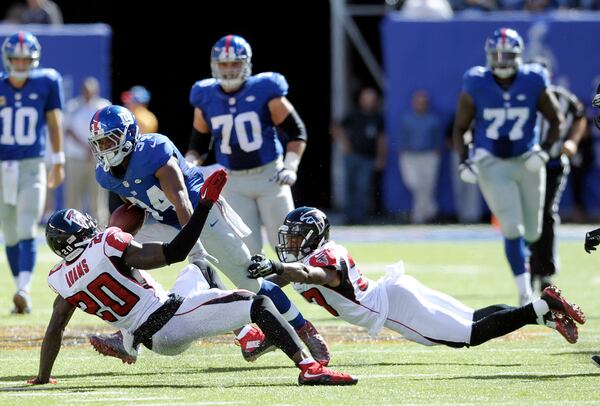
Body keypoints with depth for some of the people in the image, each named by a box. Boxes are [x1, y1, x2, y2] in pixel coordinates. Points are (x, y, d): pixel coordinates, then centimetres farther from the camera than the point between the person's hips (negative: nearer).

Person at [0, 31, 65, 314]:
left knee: (27, 232, -14)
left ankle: (24, 289, -23)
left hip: (32, 166, -2)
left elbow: (54, 121, 8)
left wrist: (58, 162, 10)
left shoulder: (46, 83, 0)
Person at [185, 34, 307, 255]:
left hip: (270, 176, -2)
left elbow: (296, 132, -3)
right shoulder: (206, 99, 1)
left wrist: (290, 167, -14)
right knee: (247, 249, -3)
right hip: (233, 183, 2)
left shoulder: (265, 91, -9)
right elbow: (199, 143, 14)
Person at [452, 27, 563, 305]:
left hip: (527, 163, 2)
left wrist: (545, 150, -11)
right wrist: (464, 161, -14)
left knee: (532, 233, 8)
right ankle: (525, 293, -9)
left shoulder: (534, 84, -9)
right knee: (513, 229, -14)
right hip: (491, 164, -2)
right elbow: (460, 128, 0)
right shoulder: (476, 86, -10)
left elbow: (556, 120, 3)